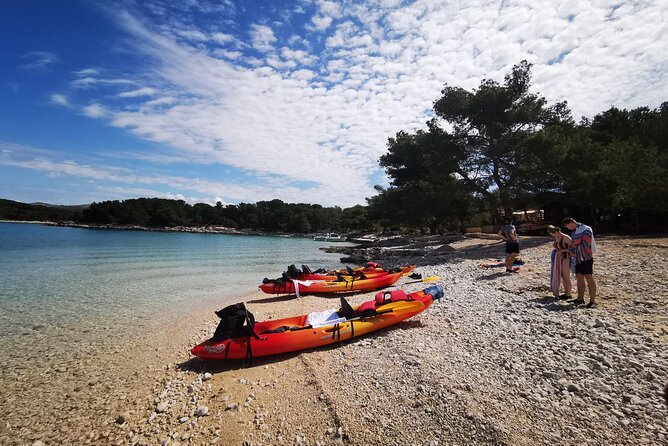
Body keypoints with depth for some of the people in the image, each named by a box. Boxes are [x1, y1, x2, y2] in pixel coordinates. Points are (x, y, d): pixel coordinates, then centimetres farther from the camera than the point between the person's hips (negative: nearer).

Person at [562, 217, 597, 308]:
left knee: (589, 278, -6)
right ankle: (580, 298, 18)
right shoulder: (574, 232, 16)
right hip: (578, 258, 8)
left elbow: (585, 244, -17)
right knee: (579, 277, 11)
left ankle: (592, 301, -3)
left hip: (586, 258, -8)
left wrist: (575, 251, -10)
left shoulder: (586, 229, -11)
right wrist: (571, 251, 5)